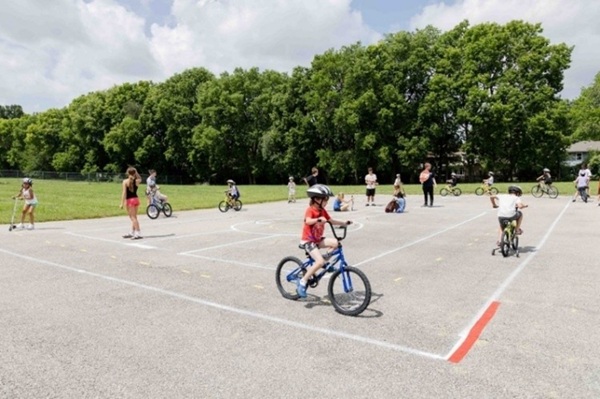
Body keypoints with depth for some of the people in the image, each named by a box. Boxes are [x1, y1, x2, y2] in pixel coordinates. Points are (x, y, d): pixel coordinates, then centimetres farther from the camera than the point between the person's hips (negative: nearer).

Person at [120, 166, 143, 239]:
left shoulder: (125, 181, -10)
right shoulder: (137, 181, 1)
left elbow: (124, 193, -14)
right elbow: (140, 179, 28)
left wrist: (122, 203, -12)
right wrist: (135, 172, 16)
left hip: (130, 200, -5)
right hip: (136, 199, 5)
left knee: (133, 217, -4)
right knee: (134, 217, 14)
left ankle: (138, 233, -9)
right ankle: (132, 232, 23)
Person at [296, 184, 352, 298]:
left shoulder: (323, 211, 7)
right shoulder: (310, 210, -18)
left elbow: (331, 221, 10)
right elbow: (308, 221, -37)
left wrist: (344, 223, 0)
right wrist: (319, 219, -55)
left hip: (318, 239, 8)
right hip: (308, 240, -8)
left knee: (335, 243, -14)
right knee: (320, 262, -22)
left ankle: (325, 260, 6)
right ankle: (302, 282, -11)